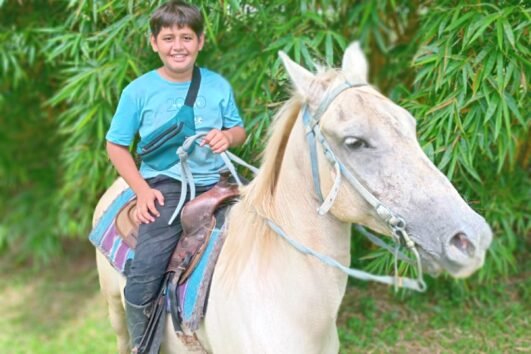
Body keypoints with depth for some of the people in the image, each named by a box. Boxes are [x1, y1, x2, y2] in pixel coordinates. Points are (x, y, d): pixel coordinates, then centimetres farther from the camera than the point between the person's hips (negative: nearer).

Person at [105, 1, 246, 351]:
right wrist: (142, 188, -7)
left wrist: (229, 137, -9)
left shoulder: (218, 85, 6)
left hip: (215, 181, 3)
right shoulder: (139, 91, 0)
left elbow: (239, 130, 16)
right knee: (144, 274, -20)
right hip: (165, 187, -3)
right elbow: (116, 145, 5)